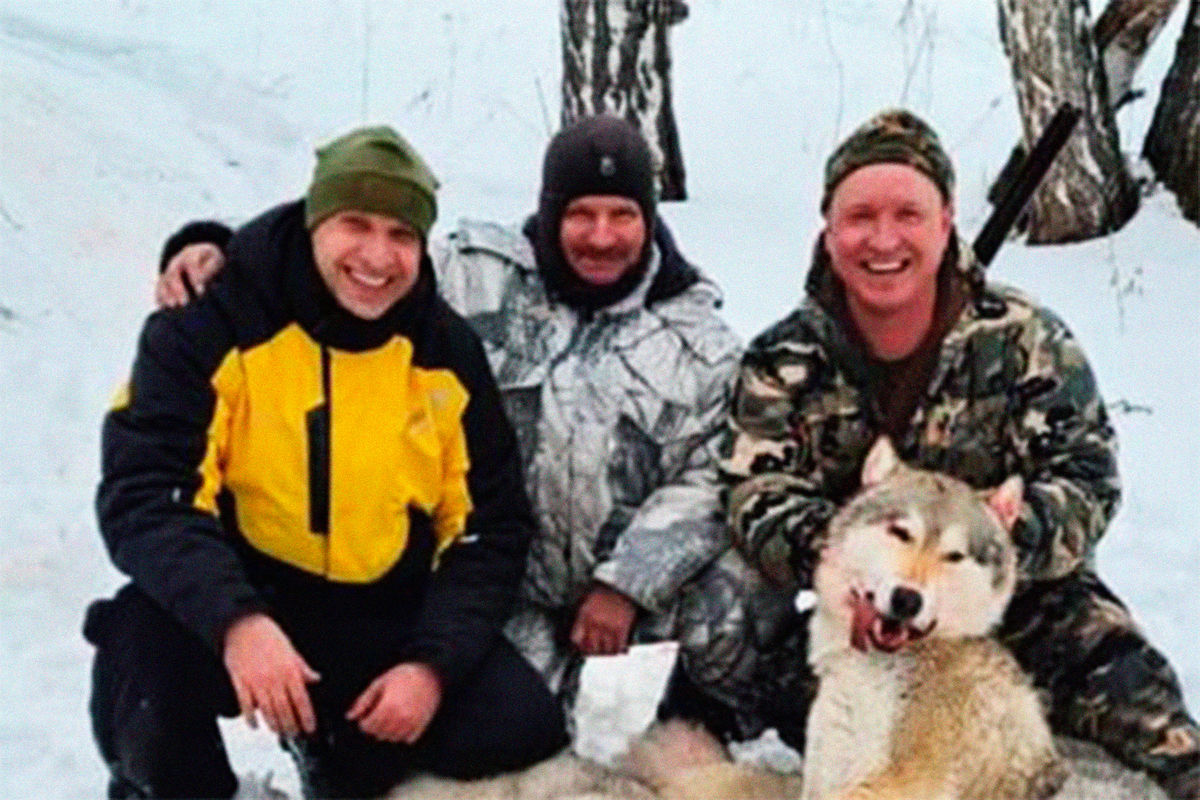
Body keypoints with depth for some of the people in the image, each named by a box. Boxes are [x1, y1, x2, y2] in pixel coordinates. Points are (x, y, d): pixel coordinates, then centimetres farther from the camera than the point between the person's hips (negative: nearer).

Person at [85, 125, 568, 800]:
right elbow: (142, 494, -21)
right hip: (231, 609, -3)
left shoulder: (448, 351, -2)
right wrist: (235, 619, -38)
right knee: (144, 646, -35)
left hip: (385, 619, 4)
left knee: (524, 731, -13)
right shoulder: (213, 322, -13)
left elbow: (489, 527, 1)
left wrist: (434, 662, -15)